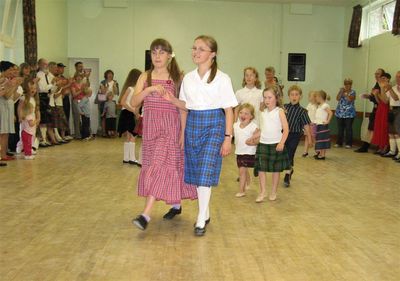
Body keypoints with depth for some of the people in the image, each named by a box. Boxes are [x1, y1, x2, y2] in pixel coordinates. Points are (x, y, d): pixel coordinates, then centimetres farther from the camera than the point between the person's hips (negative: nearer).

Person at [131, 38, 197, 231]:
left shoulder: (177, 78, -1)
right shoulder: (145, 77, 6)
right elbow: (133, 103, -7)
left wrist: (171, 98, -13)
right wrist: (149, 90, -19)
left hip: (170, 127, -4)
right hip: (150, 127, 4)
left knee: (160, 166, -12)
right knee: (154, 166, 11)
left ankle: (146, 215, -16)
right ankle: (176, 204, 30)